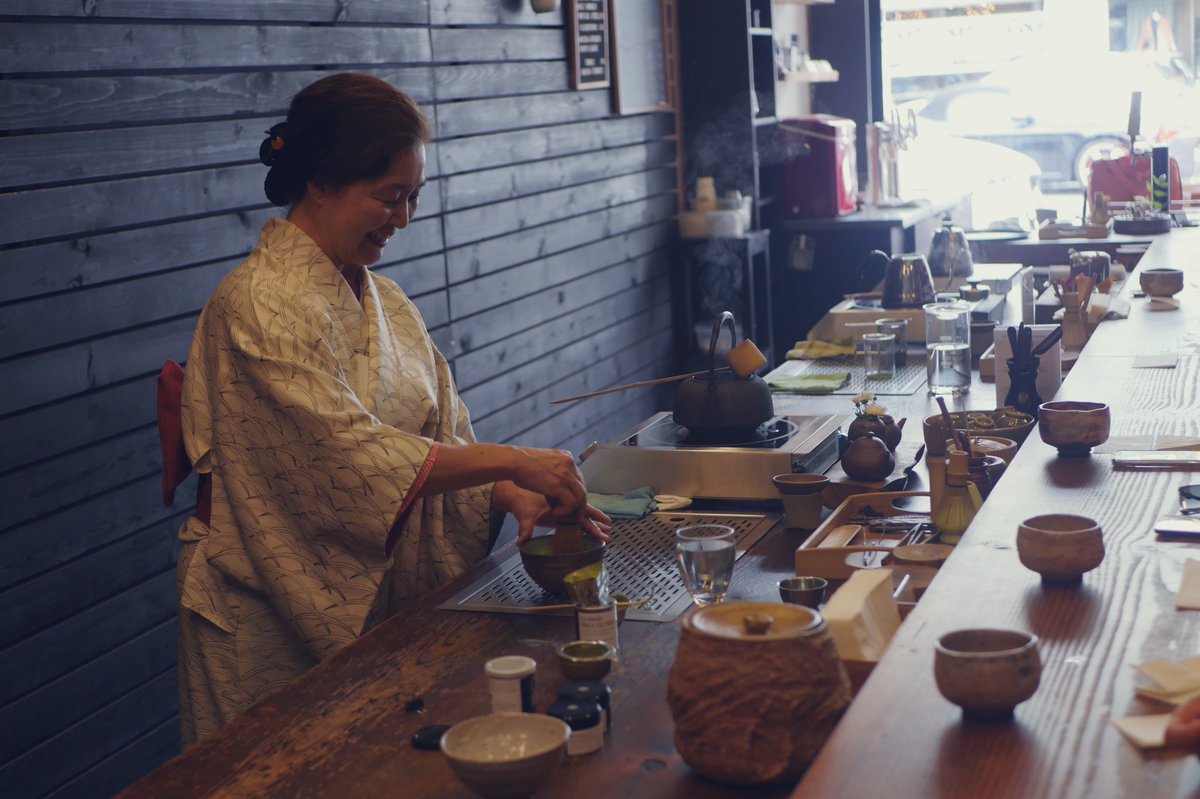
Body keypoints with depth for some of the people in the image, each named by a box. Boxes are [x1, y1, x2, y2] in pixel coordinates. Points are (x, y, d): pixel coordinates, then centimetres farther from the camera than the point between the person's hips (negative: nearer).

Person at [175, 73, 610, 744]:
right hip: (275, 626, -7)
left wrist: (518, 498, -11)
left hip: (380, 601, 7)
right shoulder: (263, 305, -18)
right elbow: (346, 456, -25)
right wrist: (513, 462, -24)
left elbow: (443, 437, 7)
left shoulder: (385, 302, 8)